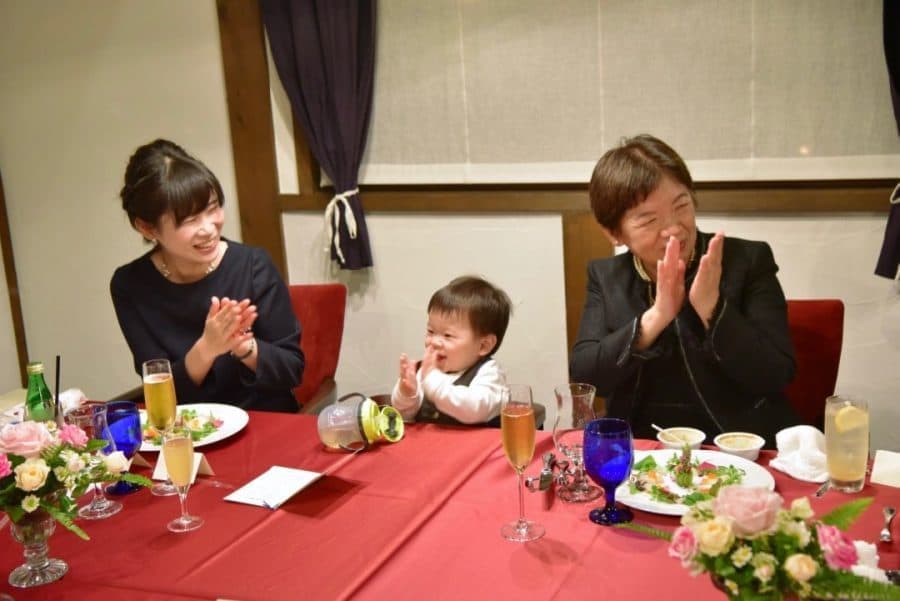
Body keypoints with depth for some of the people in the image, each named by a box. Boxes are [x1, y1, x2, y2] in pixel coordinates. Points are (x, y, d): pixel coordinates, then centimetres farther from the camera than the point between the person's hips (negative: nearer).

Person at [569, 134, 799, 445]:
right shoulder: (606, 277, 4)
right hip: (641, 451, 1)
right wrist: (655, 318, -16)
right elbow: (581, 377, -7)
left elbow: (776, 378, -9)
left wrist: (711, 306, -19)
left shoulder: (748, 260, -3)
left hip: (739, 450, -1)